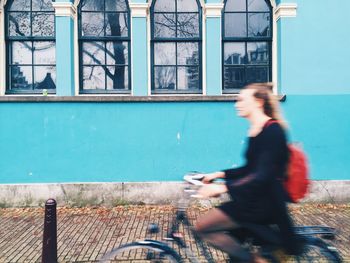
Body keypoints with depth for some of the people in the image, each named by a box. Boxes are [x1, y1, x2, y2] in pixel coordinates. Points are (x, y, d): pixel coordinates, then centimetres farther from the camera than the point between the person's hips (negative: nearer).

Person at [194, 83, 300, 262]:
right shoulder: (254, 131, 9)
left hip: (266, 201, -10)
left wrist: (224, 188, -30)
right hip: (255, 197, 10)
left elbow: (264, 175, -24)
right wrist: (221, 174, 7)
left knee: (203, 227, -13)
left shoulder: (273, 130, -17)